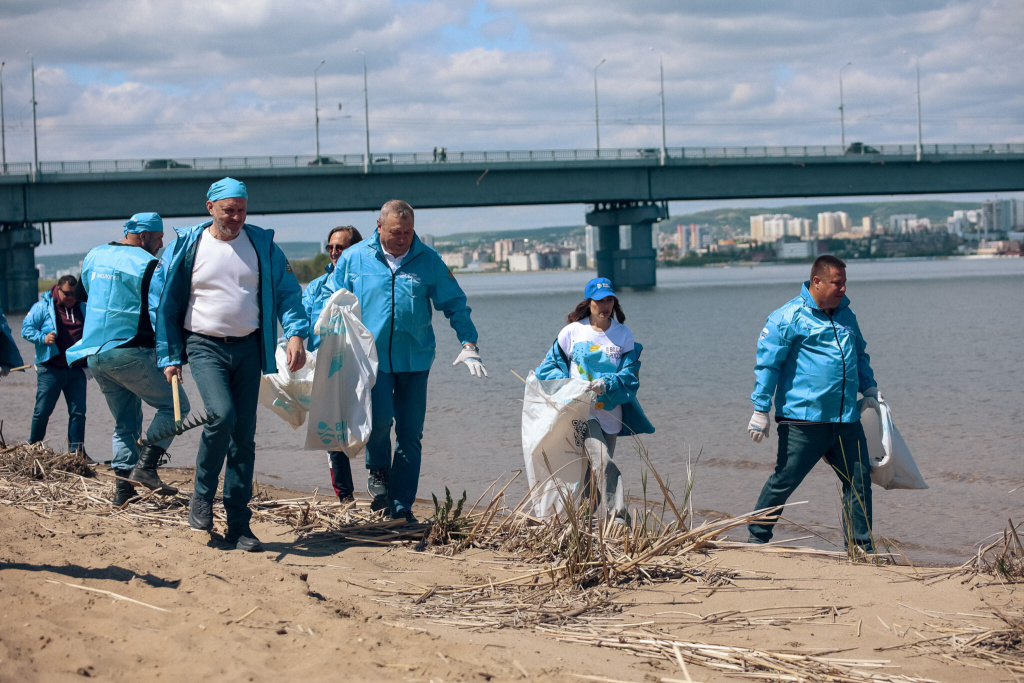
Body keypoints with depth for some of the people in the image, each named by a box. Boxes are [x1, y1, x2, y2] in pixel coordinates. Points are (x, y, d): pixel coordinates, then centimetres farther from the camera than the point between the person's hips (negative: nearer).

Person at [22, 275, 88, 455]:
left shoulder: (82, 309, 14)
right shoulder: (43, 307, 0)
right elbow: (26, 328, -3)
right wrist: (42, 338, -19)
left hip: (76, 370, 4)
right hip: (50, 370, -4)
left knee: (78, 411, 0)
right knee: (42, 411, -1)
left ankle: (76, 450, 7)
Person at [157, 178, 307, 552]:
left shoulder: (262, 245, 5)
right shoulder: (186, 247, 0)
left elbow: (287, 292, 6)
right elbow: (166, 305, 6)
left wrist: (295, 333, -11)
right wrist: (169, 357, 2)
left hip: (248, 348, 3)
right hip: (204, 347, -3)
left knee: (244, 436, 2)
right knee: (221, 415, -25)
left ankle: (239, 525, 9)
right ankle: (202, 497, -3)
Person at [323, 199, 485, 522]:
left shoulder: (428, 260, 4)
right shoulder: (354, 258, 3)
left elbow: (455, 304, 8)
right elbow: (330, 300, 12)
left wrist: (468, 345, -4)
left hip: (415, 359, 2)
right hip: (372, 356, -2)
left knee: (410, 434, 3)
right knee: (380, 417, -19)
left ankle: (401, 507, 14)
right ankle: (378, 472, 12)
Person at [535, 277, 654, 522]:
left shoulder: (624, 334, 4)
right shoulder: (572, 332, 0)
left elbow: (630, 376, -2)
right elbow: (551, 364, 9)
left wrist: (606, 384, -20)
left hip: (610, 411, 3)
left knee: (599, 469, 10)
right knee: (603, 461, -21)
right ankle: (617, 515, -25)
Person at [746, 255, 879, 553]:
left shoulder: (846, 315, 16)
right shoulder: (789, 317, -7)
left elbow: (860, 355, 31)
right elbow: (767, 363, -8)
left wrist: (869, 387, 16)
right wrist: (761, 410, -11)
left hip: (846, 422, 6)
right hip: (803, 420, -6)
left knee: (859, 481, 5)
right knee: (783, 482, 0)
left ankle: (861, 548, 14)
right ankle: (757, 538, 16)